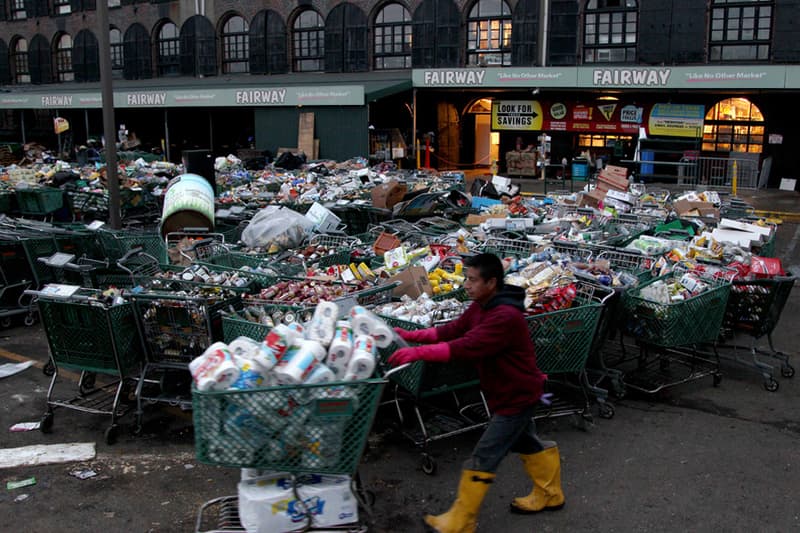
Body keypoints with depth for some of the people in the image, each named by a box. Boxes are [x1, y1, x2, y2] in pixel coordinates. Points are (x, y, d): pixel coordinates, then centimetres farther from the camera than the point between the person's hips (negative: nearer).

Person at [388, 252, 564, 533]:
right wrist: (412, 336, -9)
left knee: (483, 457, -4)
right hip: (508, 392, 10)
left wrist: (418, 352, -43)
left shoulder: (506, 317, -32)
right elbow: (454, 329, 1)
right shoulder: (481, 306, 0)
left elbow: (466, 347, -40)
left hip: (516, 395, -10)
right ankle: (549, 495, 46)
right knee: (526, 442, 26)